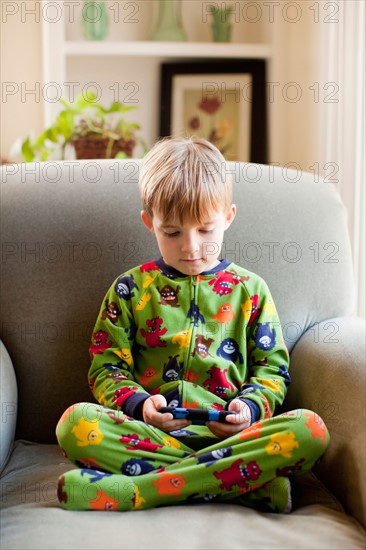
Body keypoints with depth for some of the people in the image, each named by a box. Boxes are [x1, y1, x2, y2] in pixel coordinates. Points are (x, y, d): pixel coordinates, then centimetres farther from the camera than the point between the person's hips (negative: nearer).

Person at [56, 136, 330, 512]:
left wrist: (250, 406, -8)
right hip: (149, 434, 0)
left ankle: (135, 491, -30)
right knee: (75, 423, -31)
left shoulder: (250, 289, 14)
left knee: (311, 429, -28)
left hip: (229, 433, 1)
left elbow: (273, 368, 14)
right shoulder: (131, 288, 13)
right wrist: (138, 403, -11)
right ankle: (248, 480, -30)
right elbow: (107, 367, 10)